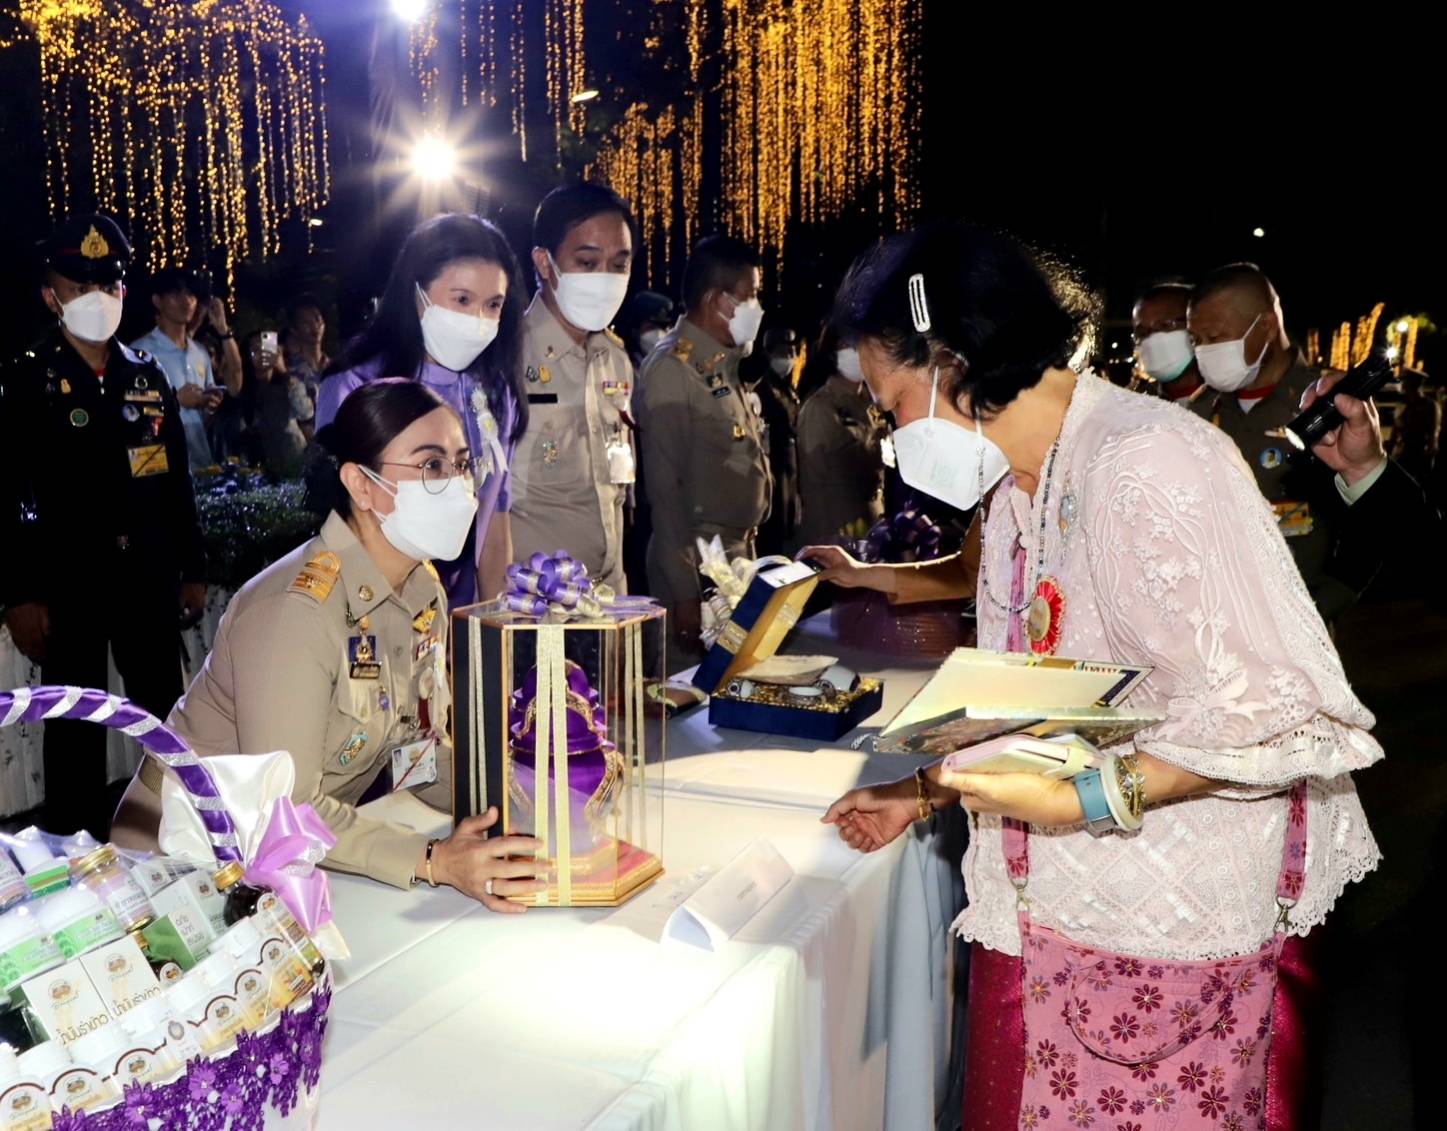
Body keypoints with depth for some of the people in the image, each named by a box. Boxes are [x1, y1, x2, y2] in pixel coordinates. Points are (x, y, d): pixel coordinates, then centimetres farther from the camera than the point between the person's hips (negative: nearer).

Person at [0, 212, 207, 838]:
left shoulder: (148, 375, 9)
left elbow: (177, 481, 12)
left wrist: (193, 569, 11)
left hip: (148, 576, 4)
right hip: (68, 581, -3)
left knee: (167, 717, 12)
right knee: (75, 732, 6)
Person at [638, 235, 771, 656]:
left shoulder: (726, 365, 13)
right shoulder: (672, 369, -14)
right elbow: (665, 487, -17)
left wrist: (745, 554, 16)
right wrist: (684, 594, -19)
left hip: (737, 559, 8)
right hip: (696, 571, -8)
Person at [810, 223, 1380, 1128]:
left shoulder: (1146, 463, -21)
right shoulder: (1018, 488, 9)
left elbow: (1273, 712, -24)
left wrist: (1081, 801, -28)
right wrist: (926, 794, 10)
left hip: (1179, 937, -8)